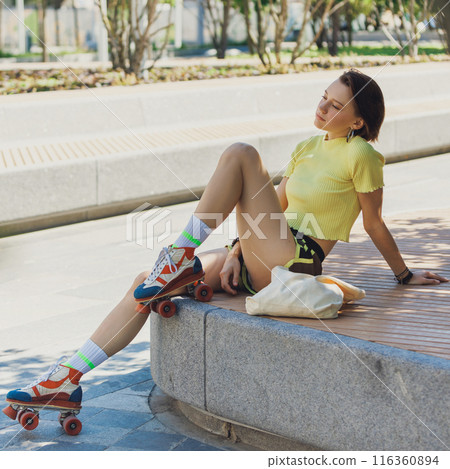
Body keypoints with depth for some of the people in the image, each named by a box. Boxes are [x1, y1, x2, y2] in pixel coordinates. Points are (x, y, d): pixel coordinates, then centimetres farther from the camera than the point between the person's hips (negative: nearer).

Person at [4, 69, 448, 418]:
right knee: (145, 283, -2)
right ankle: (67, 379, -4)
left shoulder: (360, 154, -6)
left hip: (294, 263, -8)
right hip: (259, 265, 8)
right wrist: (238, 251, 5)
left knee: (240, 154, -18)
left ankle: (181, 256, -15)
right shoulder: (307, 148, 16)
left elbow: (374, 224, 2)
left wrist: (405, 275, 10)